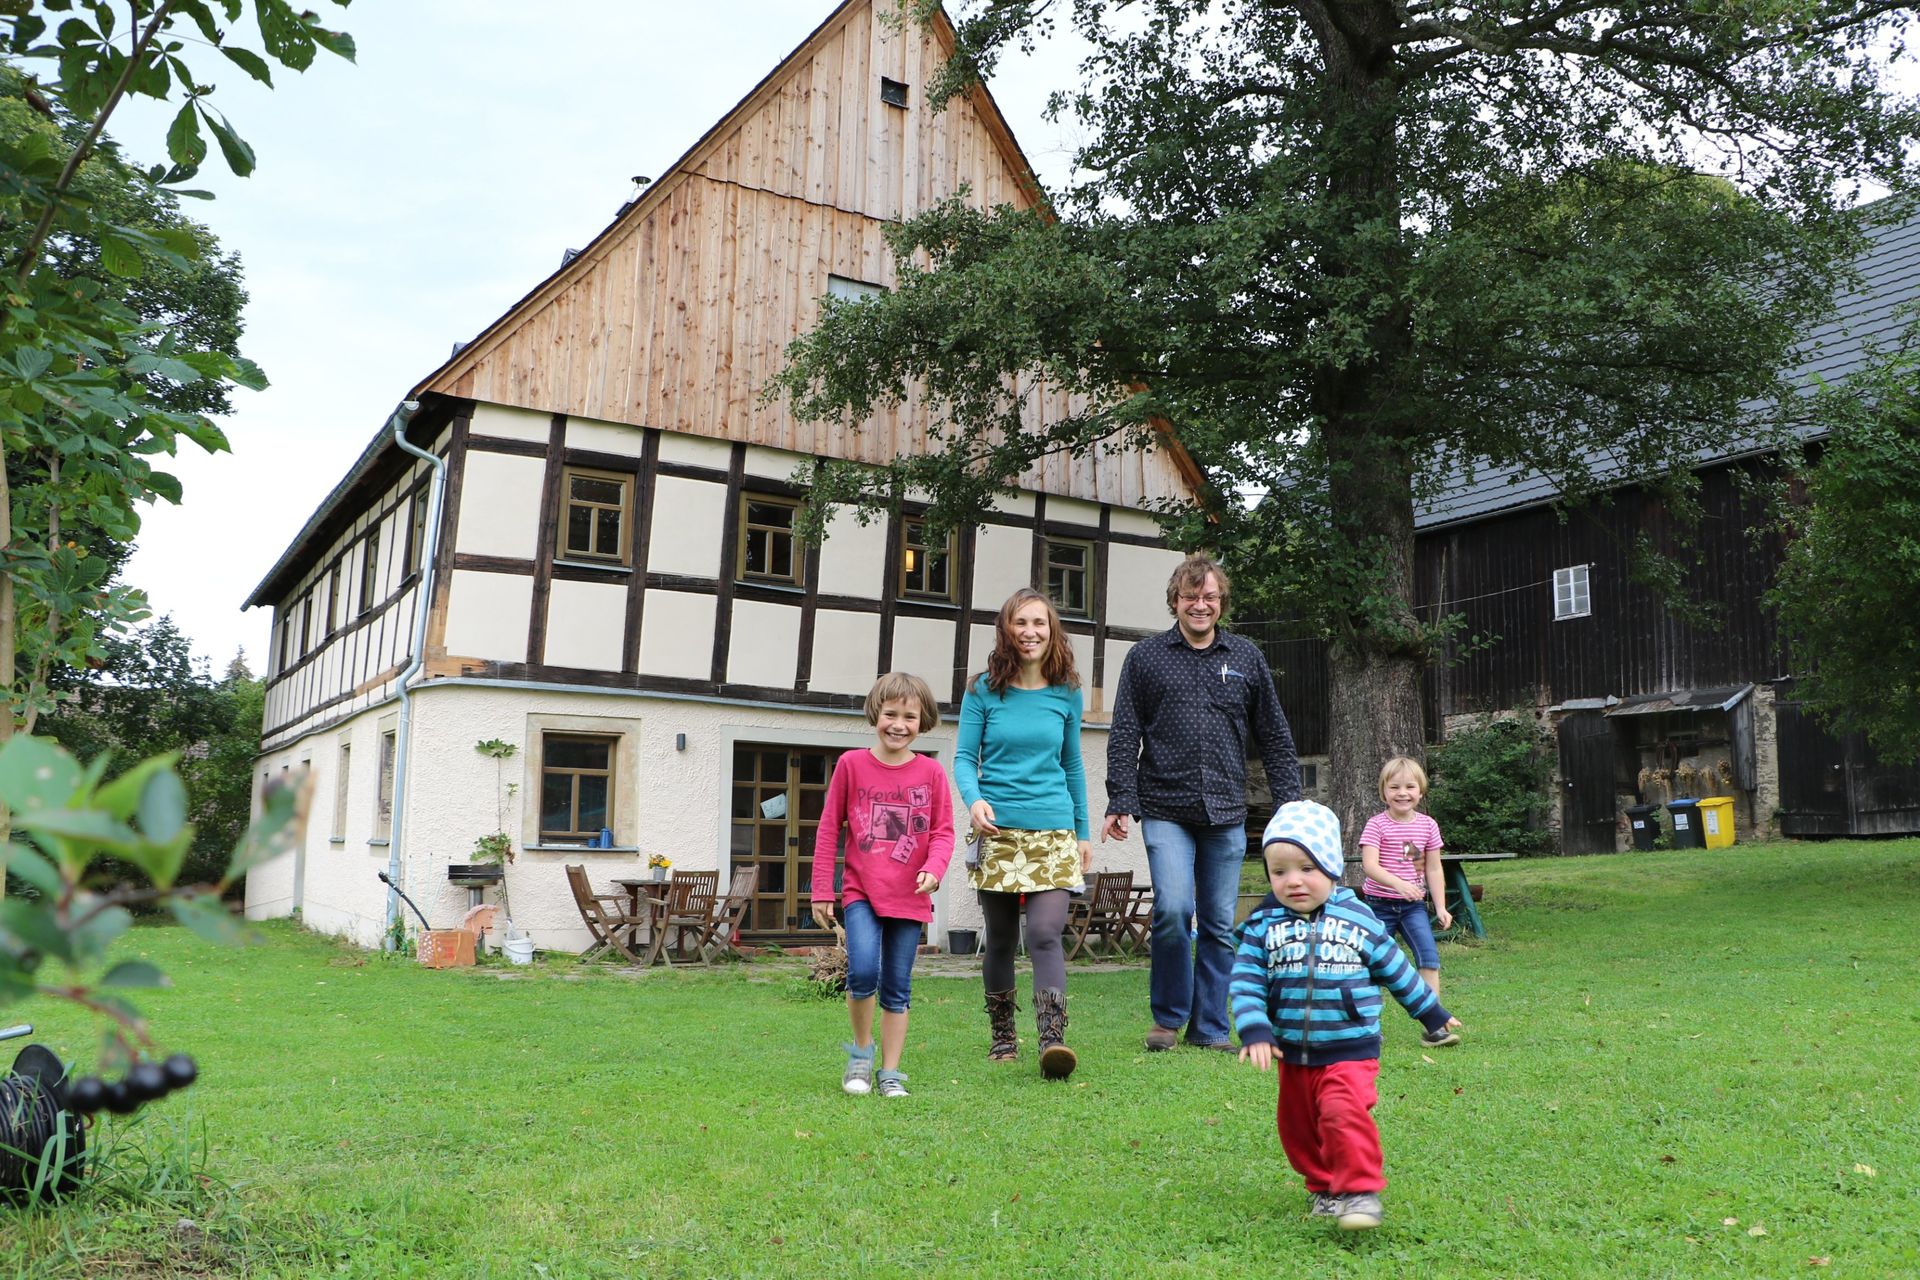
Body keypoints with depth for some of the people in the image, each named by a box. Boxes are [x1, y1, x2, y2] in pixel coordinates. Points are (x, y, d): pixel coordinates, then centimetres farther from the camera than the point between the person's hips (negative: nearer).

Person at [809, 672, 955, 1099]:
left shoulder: (931, 772, 1)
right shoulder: (851, 764, 0)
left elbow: (943, 832, 3)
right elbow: (828, 830, 4)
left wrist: (933, 869, -18)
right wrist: (821, 891, 2)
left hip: (910, 898, 1)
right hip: (861, 891, -1)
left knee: (897, 988, 7)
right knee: (863, 972, -18)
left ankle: (890, 1073, 20)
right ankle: (861, 1052, 7)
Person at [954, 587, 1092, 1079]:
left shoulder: (1066, 694, 6)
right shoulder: (984, 691, 1)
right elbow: (963, 757, 1)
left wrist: (1083, 831, 17)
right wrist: (973, 800, -19)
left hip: (1053, 833, 0)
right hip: (997, 831, 0)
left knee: (1045, 934, -14)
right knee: (1000, 938, 9)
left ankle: (1053, 1040, -17)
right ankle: (1002, 1035, 24)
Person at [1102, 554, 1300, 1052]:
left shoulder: (1246, 658, 12)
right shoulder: (1145, 658, 6)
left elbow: (1275, 737, 13)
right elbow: (1124, 736, 4)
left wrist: (1290, 803, 6)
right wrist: (1120, 802, -5)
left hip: (1226, 814, 2)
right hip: (1165, 810, -2)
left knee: (1220, 925, 6)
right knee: (1173, 909, -15)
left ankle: (1209, 1026, 19)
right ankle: (1169, 1016, 6)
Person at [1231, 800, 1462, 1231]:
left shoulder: (1357, 918, -3)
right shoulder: (1263, 924, -2)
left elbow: (1395, 969, 10)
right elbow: (1245, 982, -6)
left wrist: (1431, 1011, 20)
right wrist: (1254, 1031, -20)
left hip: (1349, 1050, -3)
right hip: (1292, 1055, 3)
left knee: (1344, 1115, -22)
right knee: (1298, 1127, 12)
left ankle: (1360, 1191, -10)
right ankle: (1325, 1187, 32)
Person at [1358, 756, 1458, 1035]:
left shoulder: (1428, 825, 2)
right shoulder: (1377, 825, -9)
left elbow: (1433, 869, 7)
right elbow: (1370, 865, -20)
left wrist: (1440, 907, 2)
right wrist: (1399, 883, -35)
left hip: (1413, 905, 3)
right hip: (1380, 905, -2)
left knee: (1430, 959, -13)